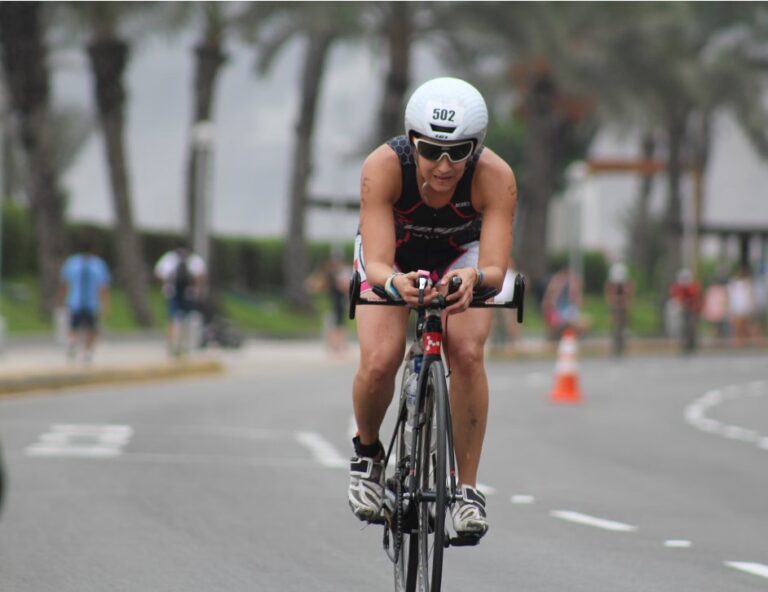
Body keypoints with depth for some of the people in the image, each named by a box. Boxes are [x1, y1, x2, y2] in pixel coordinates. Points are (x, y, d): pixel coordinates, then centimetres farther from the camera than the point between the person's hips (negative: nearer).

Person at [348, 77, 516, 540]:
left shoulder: (495, 176, -35)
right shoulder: (384, 167, -37)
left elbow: (496, 269, -41)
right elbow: (377, 263, -42)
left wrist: (474, 279, -64)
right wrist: (394, 283, -64)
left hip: (460, 258, 0)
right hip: (394, 259, 0)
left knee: (468, 354, -26)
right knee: (379, 362, -23)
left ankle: (468, 489, -14)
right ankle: (368, 453, 9)